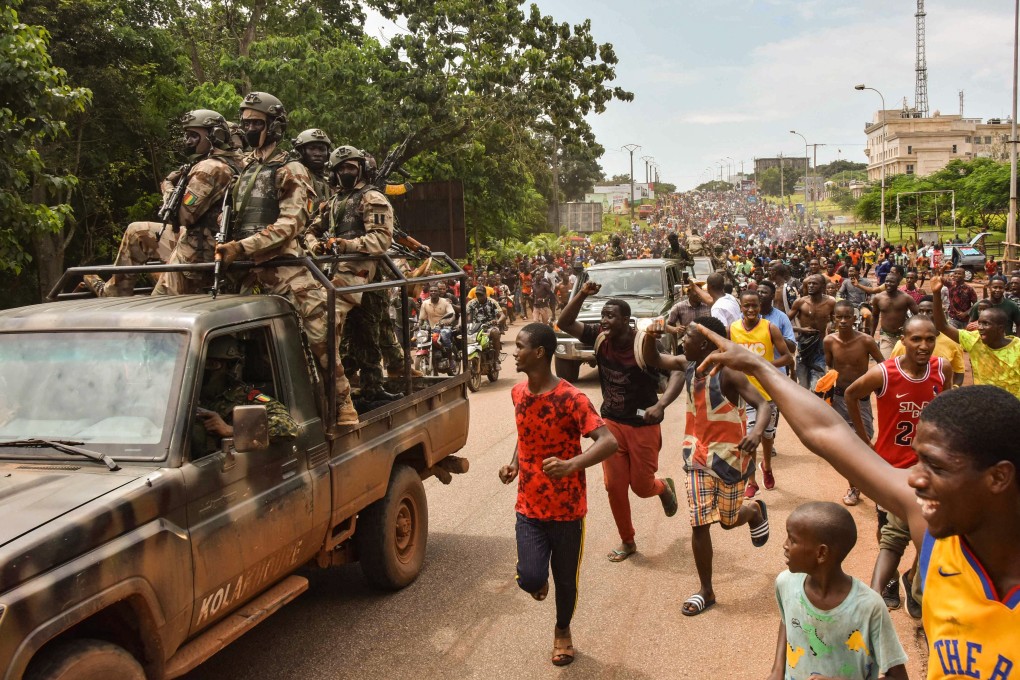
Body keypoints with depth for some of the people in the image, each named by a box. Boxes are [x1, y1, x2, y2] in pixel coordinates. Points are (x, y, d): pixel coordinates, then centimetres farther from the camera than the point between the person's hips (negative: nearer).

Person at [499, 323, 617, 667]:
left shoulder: (571, 399, -21)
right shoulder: (518, 393, -1)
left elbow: (609, 441, -28)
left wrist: (571, 465, -43)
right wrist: (515, 463, 2)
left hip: (567, 507, -3)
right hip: (529, 506, 4)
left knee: (565, 578, 12)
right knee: (530, 579, -10)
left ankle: (563, 631, 42)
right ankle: (539, 580, 28)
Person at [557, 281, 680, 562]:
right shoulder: (600, 337, -7)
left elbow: (678, 374, -23)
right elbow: (564, 323, -10)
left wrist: (660, 405, -38)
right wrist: (582, 295, -24)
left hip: (643, 426, -4)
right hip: (611, 422, 4)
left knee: (641, 486, 6)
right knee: (614, 485, 5)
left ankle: (664, 487, 44)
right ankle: (627, 542, 25)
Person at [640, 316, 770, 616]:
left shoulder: (728, 374, -20)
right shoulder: (686, 365, -1)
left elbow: (763, 403, -26)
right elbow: (652, 360, 11)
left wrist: (757, 430, -46)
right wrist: (650, 335, -10)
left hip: (729, 454, -5)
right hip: (697, 454, 5)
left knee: (728, 520, 10)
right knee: (699, 524, 1)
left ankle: (756, 511, 47)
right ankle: (706, 592, 14)